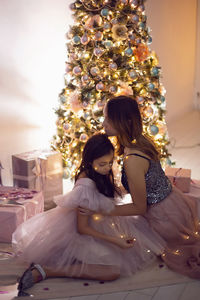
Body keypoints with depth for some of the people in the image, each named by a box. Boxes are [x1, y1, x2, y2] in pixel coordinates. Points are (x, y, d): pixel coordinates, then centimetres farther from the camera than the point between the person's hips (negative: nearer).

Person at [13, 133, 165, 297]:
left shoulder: (103, 174, -4)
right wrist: (114, 240, -23)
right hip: (87, 234, -10)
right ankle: (43, 271, -20)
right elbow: (82, 228, -23)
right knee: (114, 271, -23)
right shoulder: (85, 186, -30)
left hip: (102, 226, 10)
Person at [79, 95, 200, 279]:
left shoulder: (132, 160, -33)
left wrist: (99, 212, -16)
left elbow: (140, 208, -20)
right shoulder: (141, 140, -5)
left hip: (167, 218, -8)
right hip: (177, 202, 8)